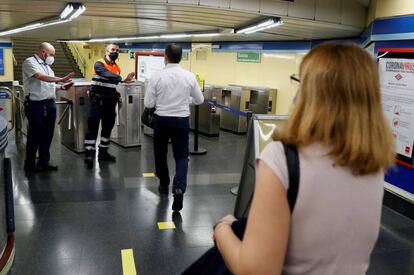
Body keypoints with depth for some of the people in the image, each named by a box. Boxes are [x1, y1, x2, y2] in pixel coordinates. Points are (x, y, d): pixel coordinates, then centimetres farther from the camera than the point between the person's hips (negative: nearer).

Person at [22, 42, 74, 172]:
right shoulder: (30, 62, -7)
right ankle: (29, 164, 13)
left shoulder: (46, 65, 18)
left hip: (50, 104, 8)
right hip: (36, 105, -7)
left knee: (47, 135, 10)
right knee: (35, 135, 1)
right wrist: (61, 79, -24)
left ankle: (44, 162, 20)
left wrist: (61, 87, 11)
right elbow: (42, 77, -23)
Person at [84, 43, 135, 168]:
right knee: (93, 127, -7)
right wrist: (123, 79, -38)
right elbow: (107, 75, -28)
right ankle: (89, 154, -7)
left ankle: (103, 152, 20)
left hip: (110, 101, 6)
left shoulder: (117, 68, 10)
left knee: (108, 127, 10)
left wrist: (116, 97, 5)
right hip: (97, 100, -6)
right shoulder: (99, 64, -9)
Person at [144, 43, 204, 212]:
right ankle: (179, 188, -14)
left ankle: (164, 184, 35)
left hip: (161, 120, 0)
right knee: (181, 156, 7)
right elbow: (200, 100, 7)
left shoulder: (157, 76, -10)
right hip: (181, 120, 1)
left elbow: (148, 104, -8)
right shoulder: (189, 76, -5)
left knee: (160, 153, 20)